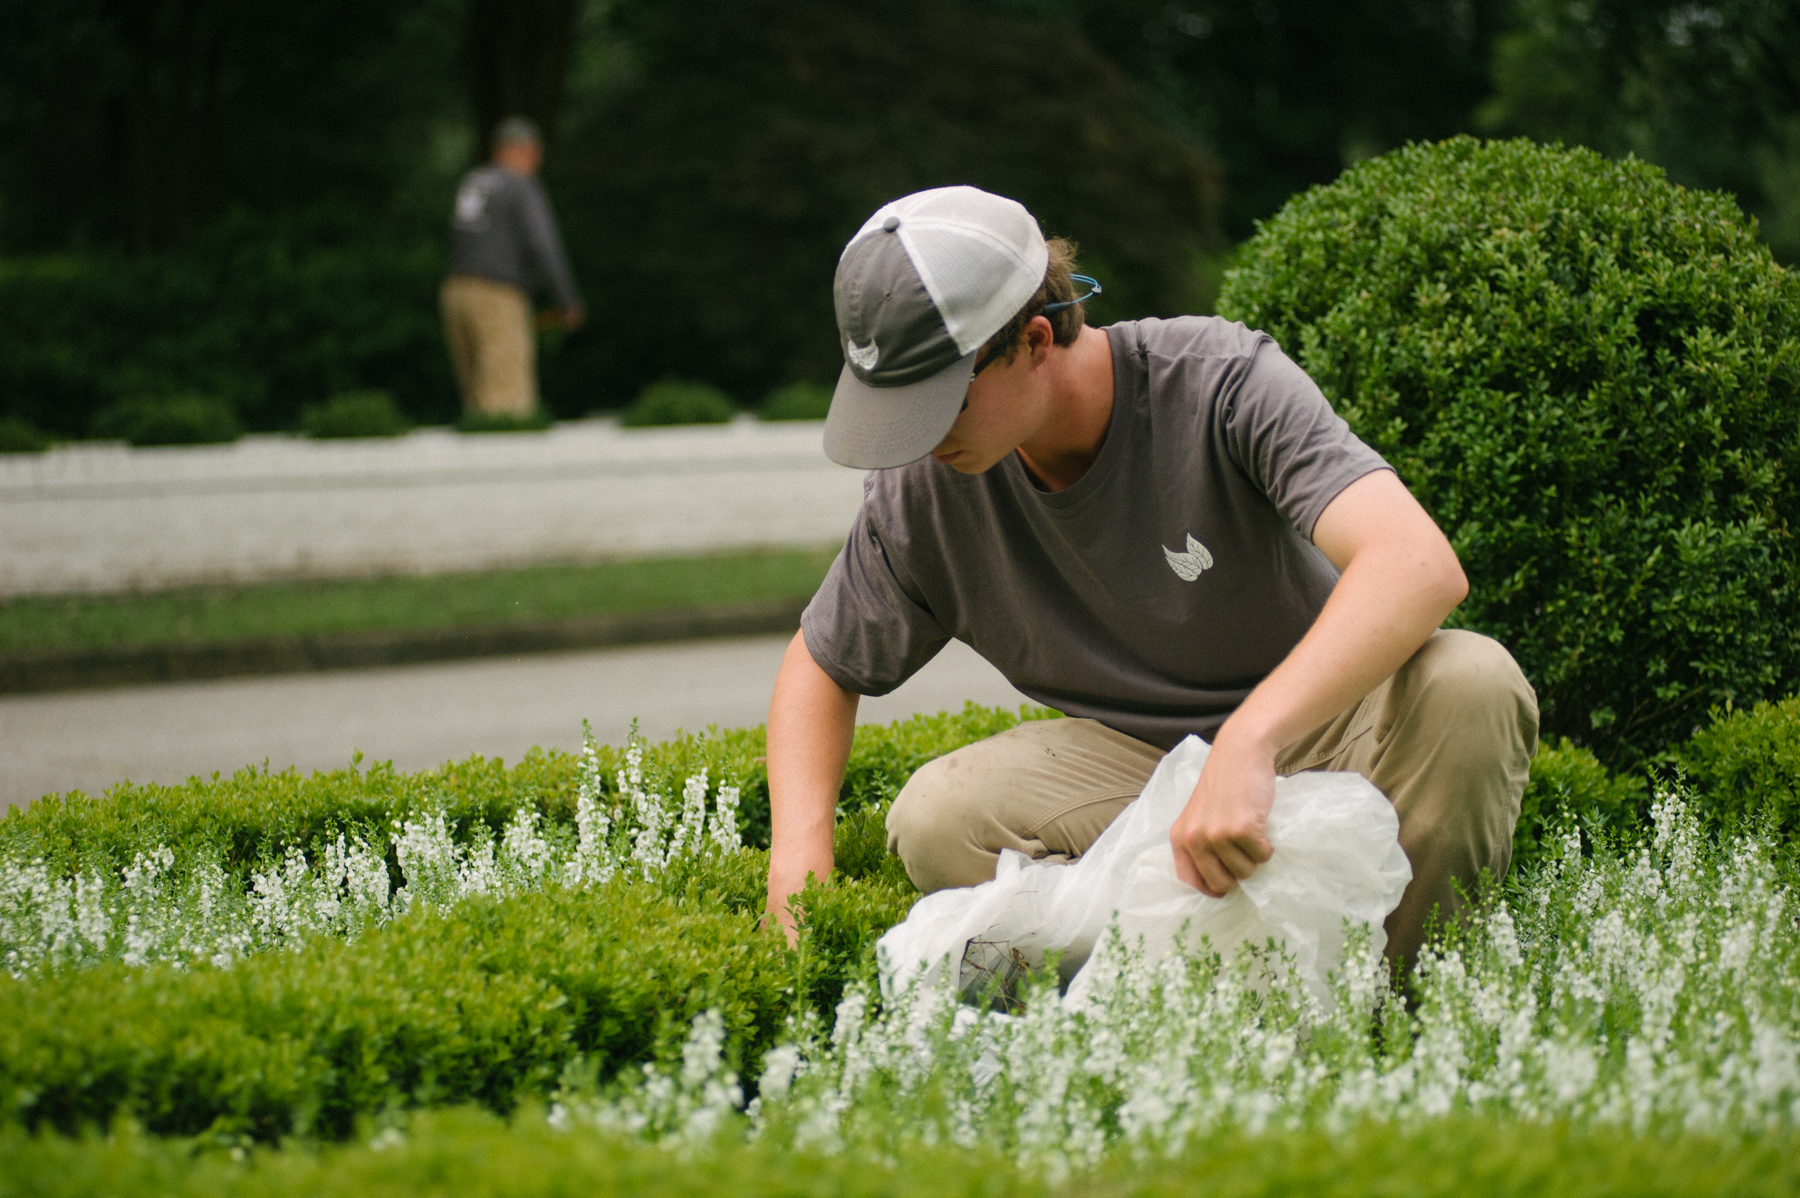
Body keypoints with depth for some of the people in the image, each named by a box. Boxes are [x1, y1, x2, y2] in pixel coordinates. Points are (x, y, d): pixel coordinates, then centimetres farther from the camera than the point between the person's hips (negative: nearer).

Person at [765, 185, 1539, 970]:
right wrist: (801, 869, -13)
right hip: (1141, 760, 3)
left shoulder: (1224, 382, -24)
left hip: (1322, 726, -3)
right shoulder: (927, 482, -11)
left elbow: (1420, 565, -38)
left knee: (1471, 685, -35)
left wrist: (1248, 743, -53)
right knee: (935, 824, -25)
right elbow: (821, 669, 6)